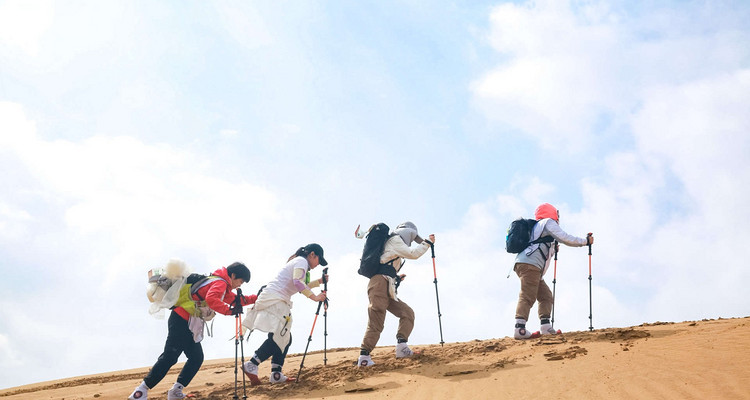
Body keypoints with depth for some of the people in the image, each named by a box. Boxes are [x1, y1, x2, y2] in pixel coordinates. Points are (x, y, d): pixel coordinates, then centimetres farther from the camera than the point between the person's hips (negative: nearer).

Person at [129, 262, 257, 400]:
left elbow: (235, 300, 29)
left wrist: (256, 298, 23)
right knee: (170, 356, -16)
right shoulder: (220, 282, -11)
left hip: (190, 326, 11)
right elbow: (211, 299, -30)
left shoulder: (223, 286, 21)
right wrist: (228, 310, -25)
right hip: (182, 320, -11)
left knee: (197, 358, 7)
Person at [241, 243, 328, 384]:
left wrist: (320, 281, 31)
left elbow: (302, 286, 38)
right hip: (274, 300, -11)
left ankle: (276, 374, 6)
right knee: (278, 337, -17)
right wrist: (314, 297, -22)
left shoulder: (298, 261, 26)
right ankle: (251, 365, -20)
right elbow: (298, 282, -23)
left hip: (279, 303, 11)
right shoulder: (301, 261, -5)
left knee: (285, 339, 8)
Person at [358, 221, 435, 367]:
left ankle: (401, 347, -11)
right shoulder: (394, 240, 8)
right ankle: (364, 357, -19)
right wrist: (427, 243, 5)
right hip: (380, 284, -10)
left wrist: (397, 278, 25)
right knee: (376, 323, -16)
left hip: (387, 290, 10)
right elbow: (413, 253, -5)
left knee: (407, 313, 2)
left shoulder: (395, 245, 34)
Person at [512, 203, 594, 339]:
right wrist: (585, 241, 6)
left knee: (545, 295, 9)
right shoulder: (548, 222, 8)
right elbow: (565, 238, -3)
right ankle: (519, 328, -27)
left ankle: (545, 327, -1)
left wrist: (553, 249, 41)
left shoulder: (537, 226, 33)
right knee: (528, 296, -18)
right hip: (530, 264, -9)